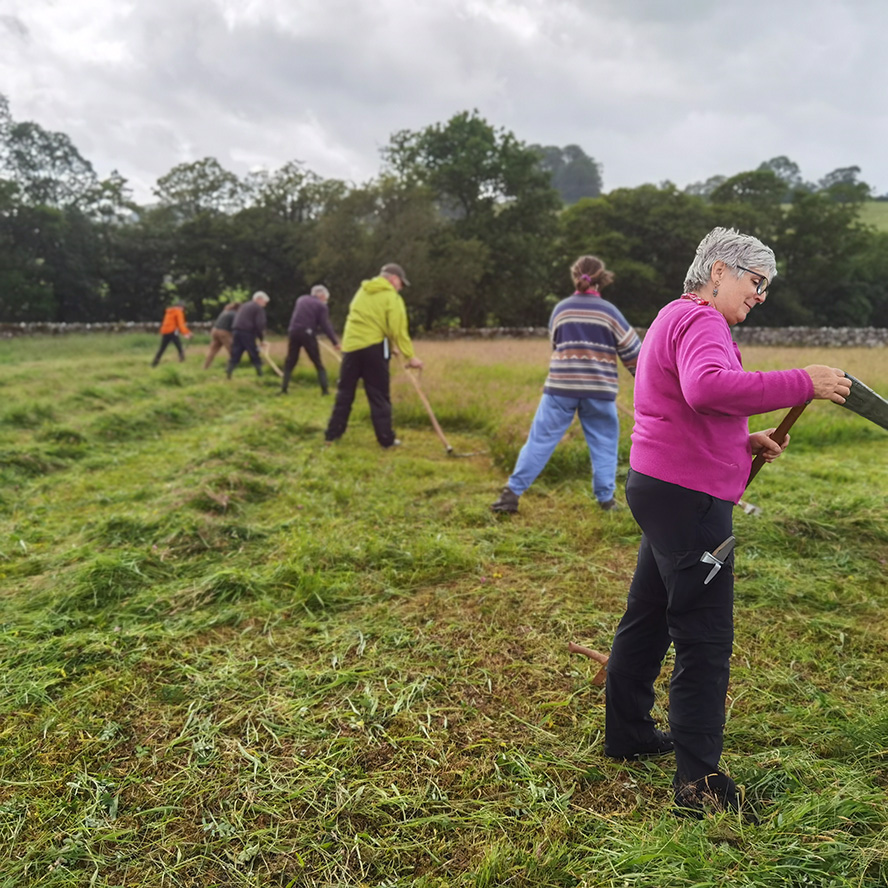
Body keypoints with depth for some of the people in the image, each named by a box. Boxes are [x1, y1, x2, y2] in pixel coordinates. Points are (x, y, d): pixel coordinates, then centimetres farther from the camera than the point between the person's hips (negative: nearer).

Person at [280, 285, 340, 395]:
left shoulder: (301, 299, 17)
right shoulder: (321, 305, 1)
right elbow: (326, 325, -5)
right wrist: (335, 342, -5)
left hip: (294, 332, 4)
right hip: (307, 334, -4)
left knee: (290, 363, 10)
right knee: (318, 364, 5)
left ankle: (284, 389, 3)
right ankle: (324, 390, 0)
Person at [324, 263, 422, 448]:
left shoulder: (362, 291, 17)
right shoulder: (391, 297, -2)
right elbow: (398, 330, -11)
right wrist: (410, 356, -10)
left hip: (350, 345, 5)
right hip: (374, 347, -5)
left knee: (345, 392, 11)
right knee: (379, 396, 1)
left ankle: (333, 433, 13)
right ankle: (386, 439, 3)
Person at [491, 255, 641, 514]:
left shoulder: (560, 309, 7)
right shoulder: (609, 311, 0)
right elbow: (632, 350, 3)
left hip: (560, 386, 1)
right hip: (599, 389, -1)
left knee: (541, 439, 3)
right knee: (604, 443, 12)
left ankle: (512, 493, 1)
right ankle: (606, 499, 13)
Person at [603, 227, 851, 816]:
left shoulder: (676, 319, 22)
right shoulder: (699, 320, -12)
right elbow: (707, 387, -34)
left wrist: (744, 443, 10)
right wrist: (801, 384, -29)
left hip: (662, 490, 11)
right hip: (688, 499, -11)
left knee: (649, 617, 19)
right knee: (705, 640, -5)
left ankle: (628, 733, 33)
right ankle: (700, 781, 3)